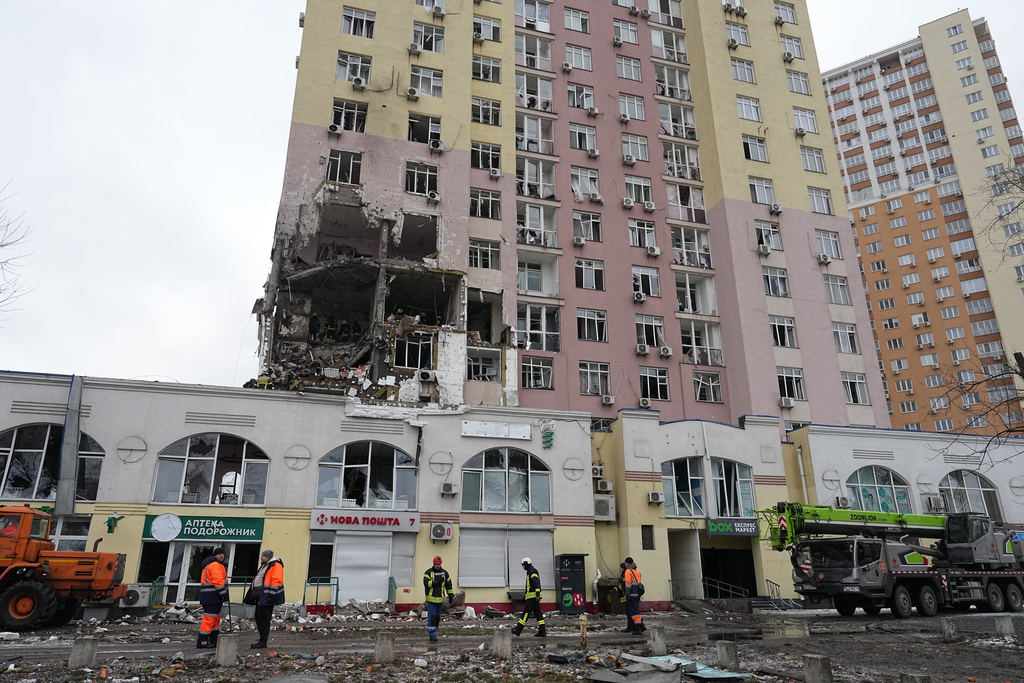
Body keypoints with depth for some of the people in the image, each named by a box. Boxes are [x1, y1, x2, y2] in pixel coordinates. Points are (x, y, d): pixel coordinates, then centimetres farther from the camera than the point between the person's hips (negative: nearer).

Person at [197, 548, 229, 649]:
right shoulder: (215, 565, -12)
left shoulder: (210, 565, 23)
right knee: (209, 618, -8)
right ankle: (202, 642, -5)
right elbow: (218, 580, -21)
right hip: (212, 596, -11)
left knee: (215, 618, 15)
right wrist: (224, 593, -17)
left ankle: (214, 641, 20)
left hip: (210, 597, 11)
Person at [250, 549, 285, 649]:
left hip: (267, 597, -10)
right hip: (260, 596, 10)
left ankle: (263, 642, -2)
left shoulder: (276, 565, -12)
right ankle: (262, 640, 21)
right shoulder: (264, 566, 20)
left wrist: (269, 596, -23)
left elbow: (276, 581, -20)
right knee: (259, 618, 13)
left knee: (264, 619, -7)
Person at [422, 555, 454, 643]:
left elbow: (448, 585, 13)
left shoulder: (444, 573, 6)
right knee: (432, 617, -8)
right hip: (431, 598, -3)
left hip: (440, 599, 3)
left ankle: (433, 631, 22)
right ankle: (432, 635, -5)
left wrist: (450, 596, 11)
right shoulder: (428, 572, -3)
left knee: (437, 617, 8)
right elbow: (426, 583, -17)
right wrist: (437, 582, -23)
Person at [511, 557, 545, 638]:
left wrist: (537, 594, -29)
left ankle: (518, 630, -4)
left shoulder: (532, 572, -10)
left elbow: (536, 583, -22)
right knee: (538, 614, 7)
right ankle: (542, 632, 5)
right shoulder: (530, 572, 23)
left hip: (533, 597, -10)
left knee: (526, 613, -7)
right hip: (533, 597, 10)